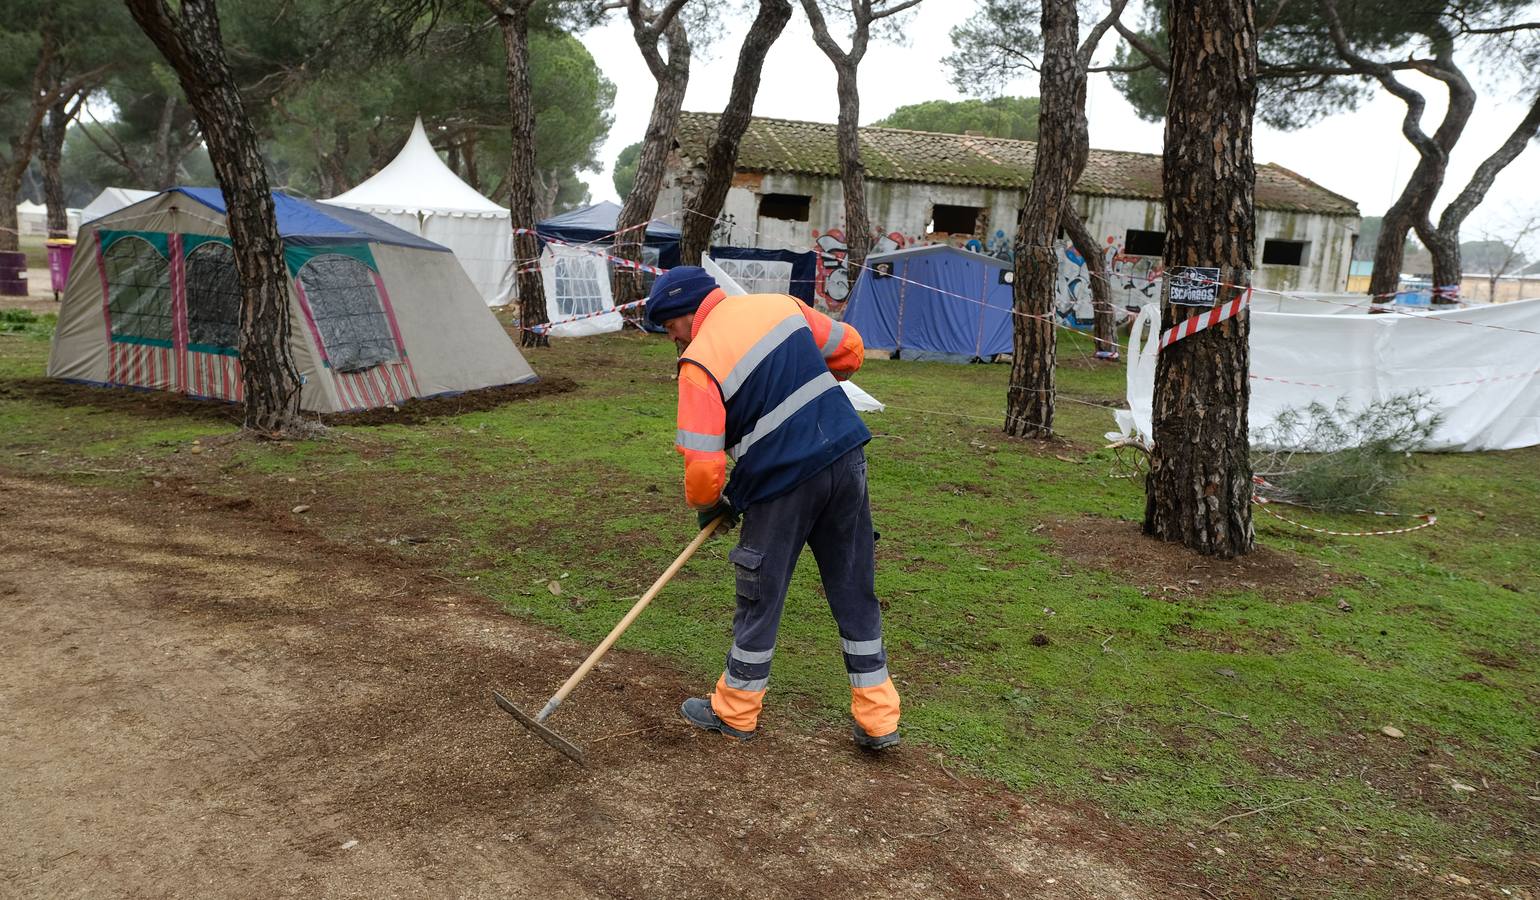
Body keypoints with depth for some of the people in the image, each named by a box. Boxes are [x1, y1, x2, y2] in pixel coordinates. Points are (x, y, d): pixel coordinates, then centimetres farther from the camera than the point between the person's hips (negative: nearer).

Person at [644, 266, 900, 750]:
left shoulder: (699, 362, -10)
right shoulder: (782, 305, 7)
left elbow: (704, 464, -14)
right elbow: (849, 348, 16)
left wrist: (706, 503, 8)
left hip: (783, 482, -6)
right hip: (846, 459, 6)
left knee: (760, 599, 12)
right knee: (855, 592, 13)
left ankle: (735, 711, 29)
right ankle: (878, 720, 20)